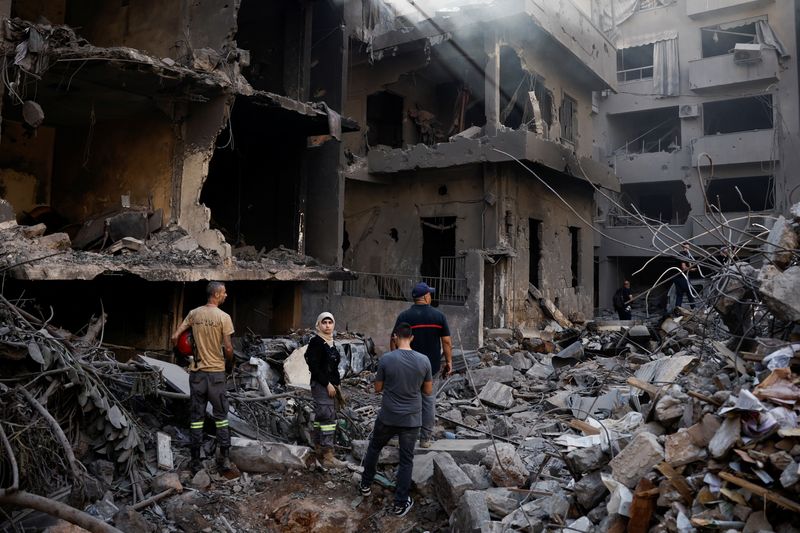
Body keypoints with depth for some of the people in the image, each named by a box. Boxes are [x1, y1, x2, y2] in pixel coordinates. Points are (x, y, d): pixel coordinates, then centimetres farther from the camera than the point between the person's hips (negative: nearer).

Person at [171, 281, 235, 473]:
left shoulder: (194, 314, 2)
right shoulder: (224, 317, -11)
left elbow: (175, 337, 1)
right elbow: (228, 348, -12)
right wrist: (230, 361, 9)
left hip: (197, 372, 3)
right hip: (216, 372, -3)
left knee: (196, 417, 8)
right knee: (220, 415, 9)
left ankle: (196, 462, 12)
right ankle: (225, 458, 11)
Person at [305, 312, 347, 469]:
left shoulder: (330, 343, 15)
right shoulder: (315, 342, -11)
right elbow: (314, 367, -17)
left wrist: (337, 385, 15)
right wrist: (327, 384, -17)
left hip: (330, 385, 9)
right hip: (320, 385, -9)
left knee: (320, 416, 13)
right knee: (328, 417, -12)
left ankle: (319, 448, 21)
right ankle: (327, 456, -11)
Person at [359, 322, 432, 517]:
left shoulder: (386, 359, -14)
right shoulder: (423, 360, -10)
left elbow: (377, 389, -3)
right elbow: (428, 391, 1)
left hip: (387, 417, 0)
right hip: (412, 419, 1)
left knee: (374, 448, 24)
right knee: (406, 460, 11)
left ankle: (366, 485, 38)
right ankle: (401, 503, 17)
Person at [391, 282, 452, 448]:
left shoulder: (404, 316, -6)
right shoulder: (439, 316, -4)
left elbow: (394, 341, -5)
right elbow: (447, 342, -3)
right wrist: (449, 362, 6)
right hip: (432, 367, 1)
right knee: (429, 401, 9)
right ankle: (425, 439, 14)